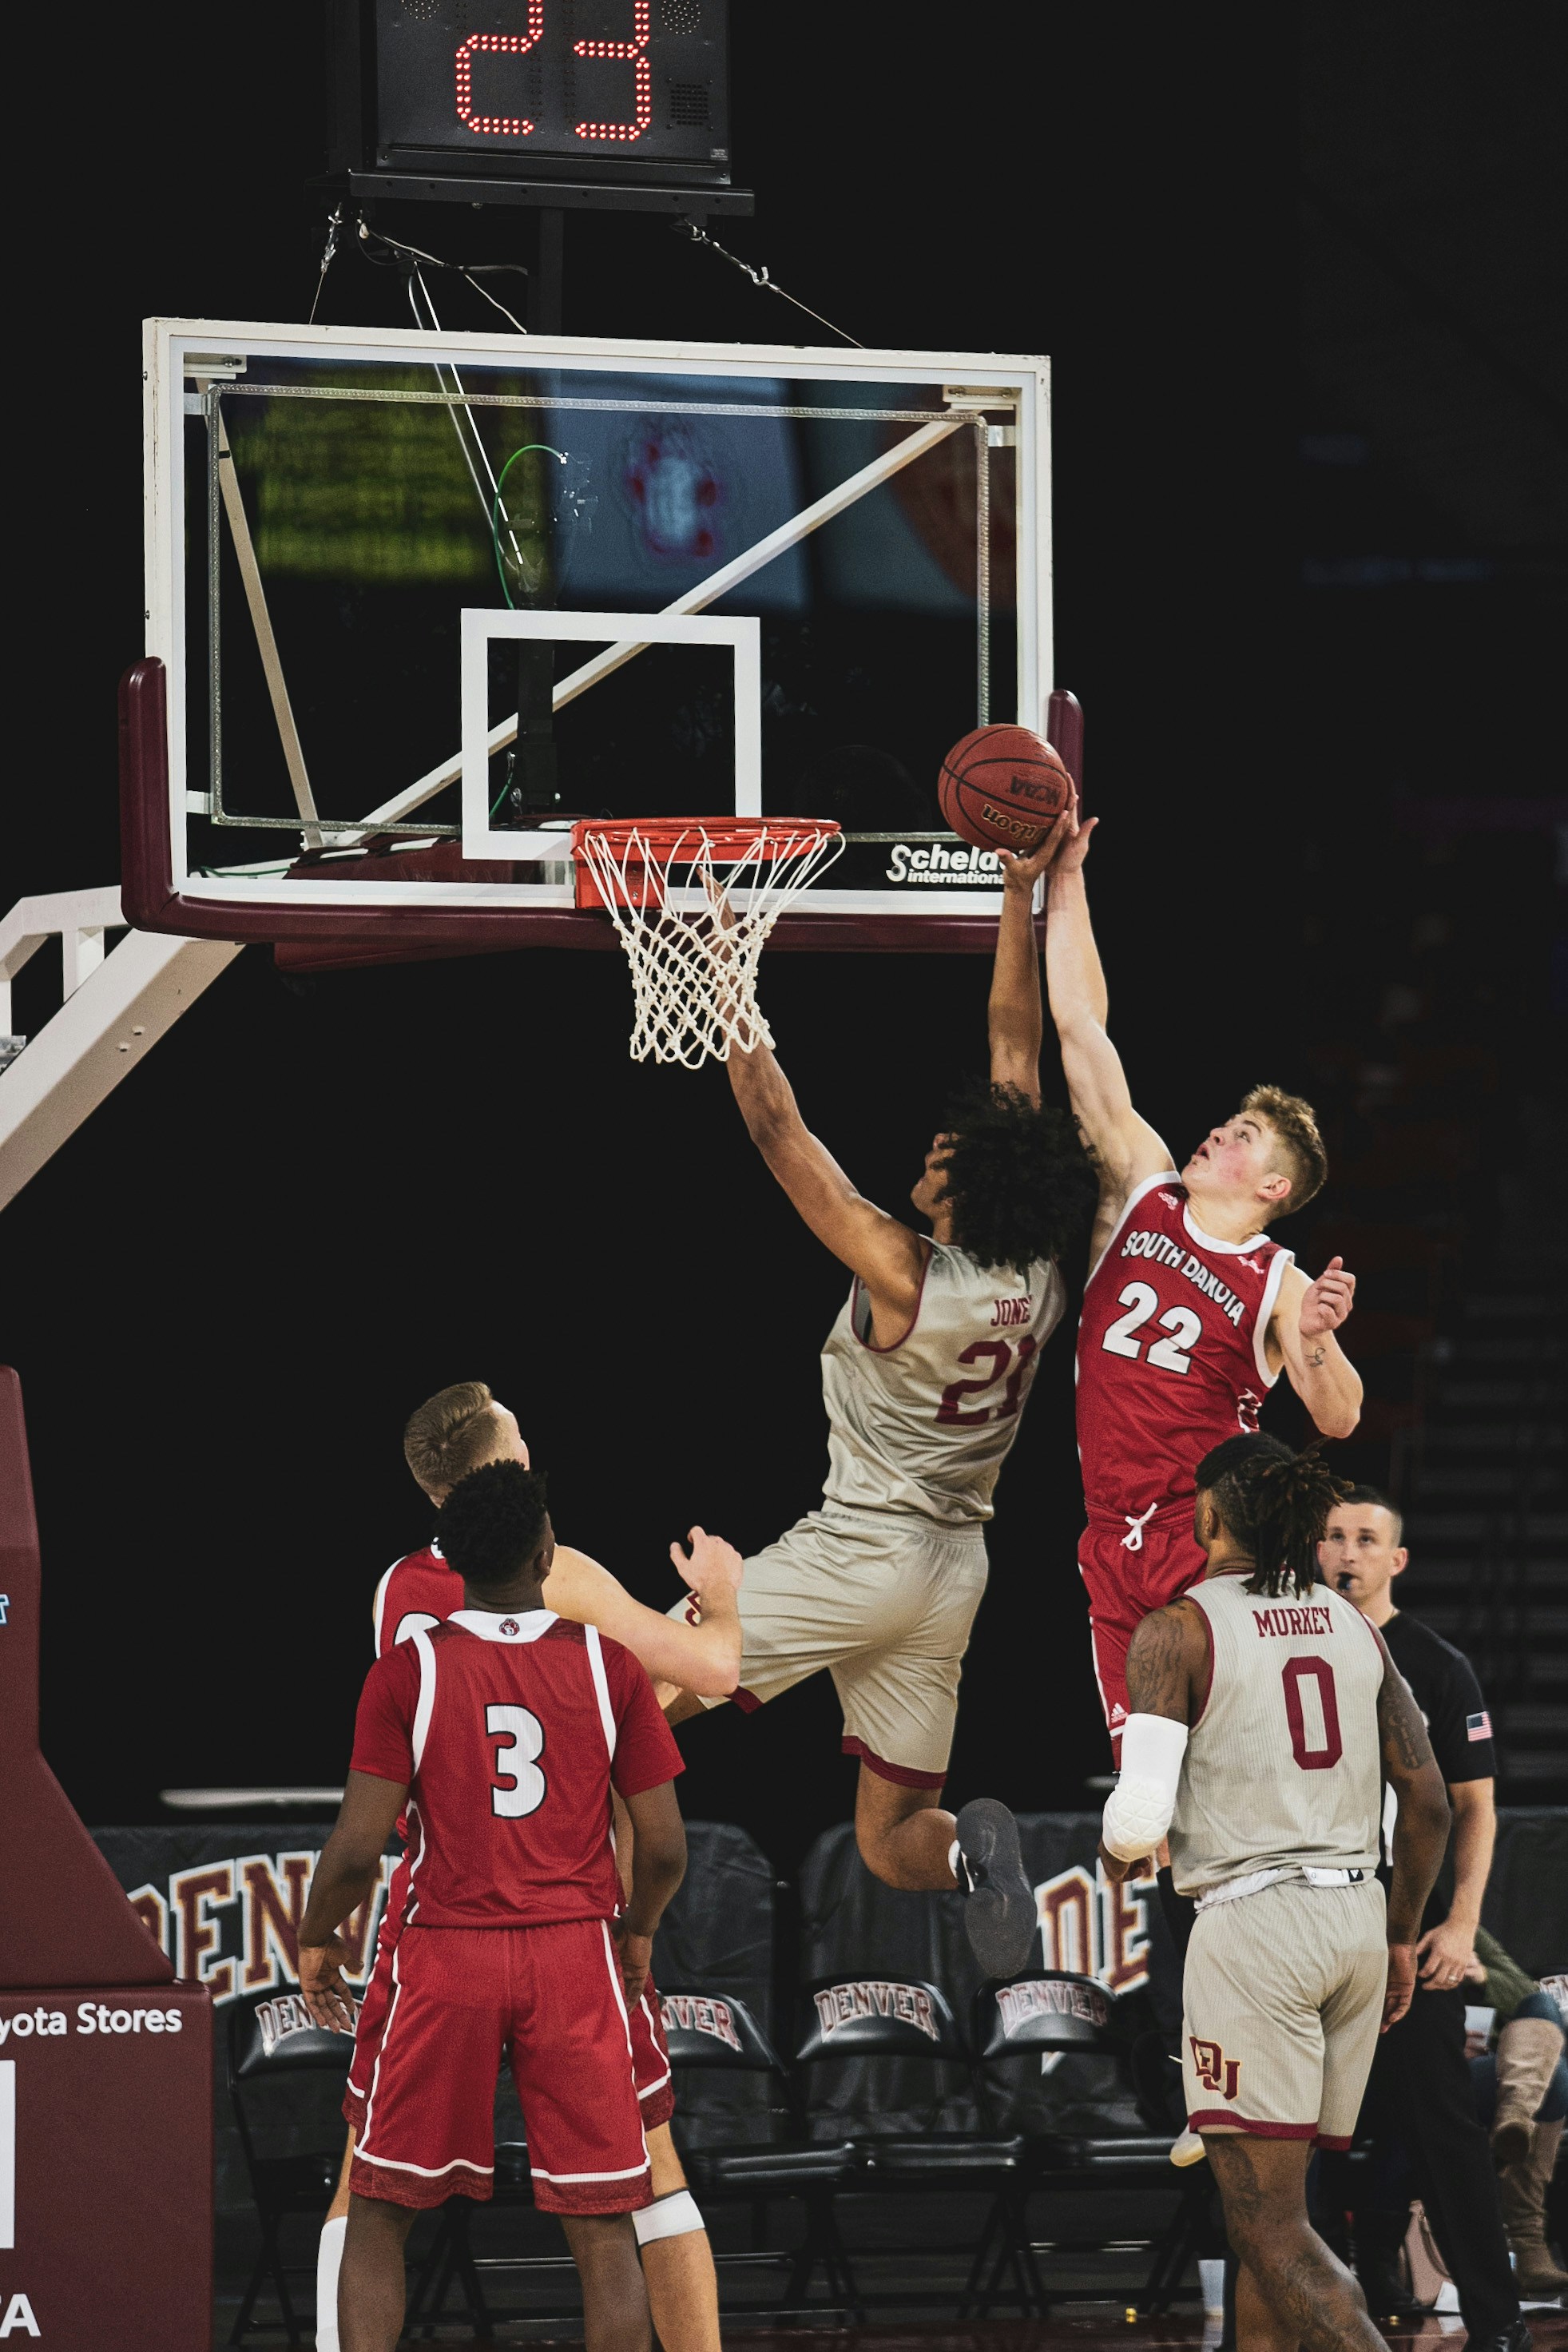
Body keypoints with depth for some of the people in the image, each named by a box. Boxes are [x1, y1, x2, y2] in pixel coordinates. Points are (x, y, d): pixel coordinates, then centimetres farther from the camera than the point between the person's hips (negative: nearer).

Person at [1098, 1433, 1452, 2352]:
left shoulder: (1177, 1631, -6)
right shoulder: (1354, 1627, 11)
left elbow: (1141, 1813, -14)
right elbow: (1430, 1804, 9)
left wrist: (1116, 1854, 9)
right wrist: (1401, 1935, 21)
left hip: (1253, 1924, -6)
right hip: (1357, 1916, 7)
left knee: (1268, 2225, -8)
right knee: (1277, 2201, 15)